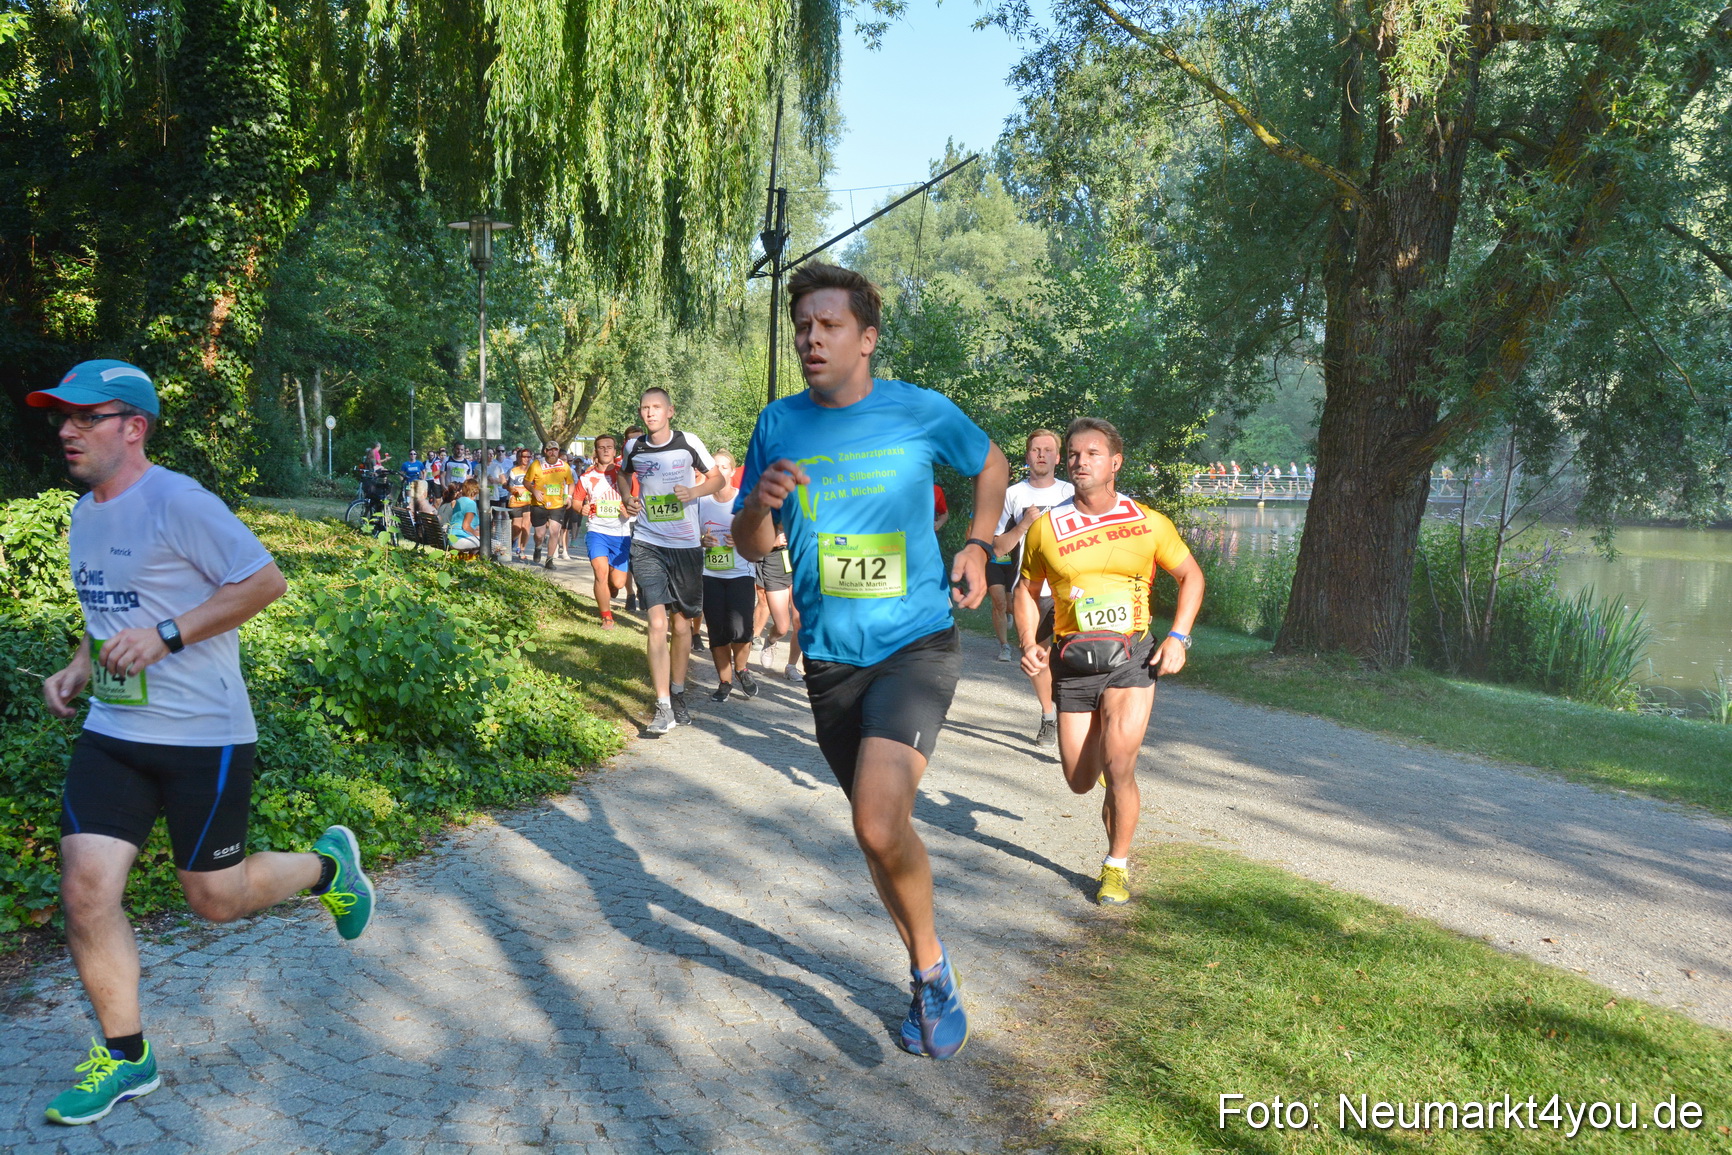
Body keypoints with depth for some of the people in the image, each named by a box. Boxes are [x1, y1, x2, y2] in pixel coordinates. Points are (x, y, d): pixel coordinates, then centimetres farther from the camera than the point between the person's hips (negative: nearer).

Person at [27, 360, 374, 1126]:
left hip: (202, 737, -7)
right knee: (85, 890, 0)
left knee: (216, 898, 4)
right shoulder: (85, 513, 11)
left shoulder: (178, 503, -15)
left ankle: (327, 865, 34)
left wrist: (165, 636, -22)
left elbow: (265, 582, -18)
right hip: (111, 731, 7)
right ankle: (125, 1056, 18)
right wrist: (79, 668, 7)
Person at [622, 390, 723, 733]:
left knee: (682, 625, 11)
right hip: (648, 545, 0)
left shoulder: (688, 443, -3)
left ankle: (678, 696, 30)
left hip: (687, 545, 0)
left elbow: (718, 477, 6)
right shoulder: (634, 448, 3)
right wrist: (627, 499, 4)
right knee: (658, 623, -12)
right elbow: (623, 474, 25)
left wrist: (694, 491, -14)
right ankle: (663, 709, -11)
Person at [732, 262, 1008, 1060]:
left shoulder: (920, 412, -4)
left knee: (879, 822, -24)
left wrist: (978, 545, 0)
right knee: (879, 829, 15)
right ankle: (931, 976, 37)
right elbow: (750, 548, 7)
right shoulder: (779, 423, 2)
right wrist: (760, 504, -15)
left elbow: (992, 466, 15)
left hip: (917, 645, -4)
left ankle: (929, 960, 5)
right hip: (830, 658, 4)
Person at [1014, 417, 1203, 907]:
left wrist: (1178, 637, -2)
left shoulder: (1148, 523, -2)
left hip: (1131, 659, -2)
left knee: (1117, 768, -16)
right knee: (1080, 781, 7)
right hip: (1072, 663, 2)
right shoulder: (1046, 528, -1)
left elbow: (1191, 576, 10)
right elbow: (1027, 591, 11)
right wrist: (1029, 643, -5)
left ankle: (1117, 866, 7)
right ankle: (1106, 748, 45)